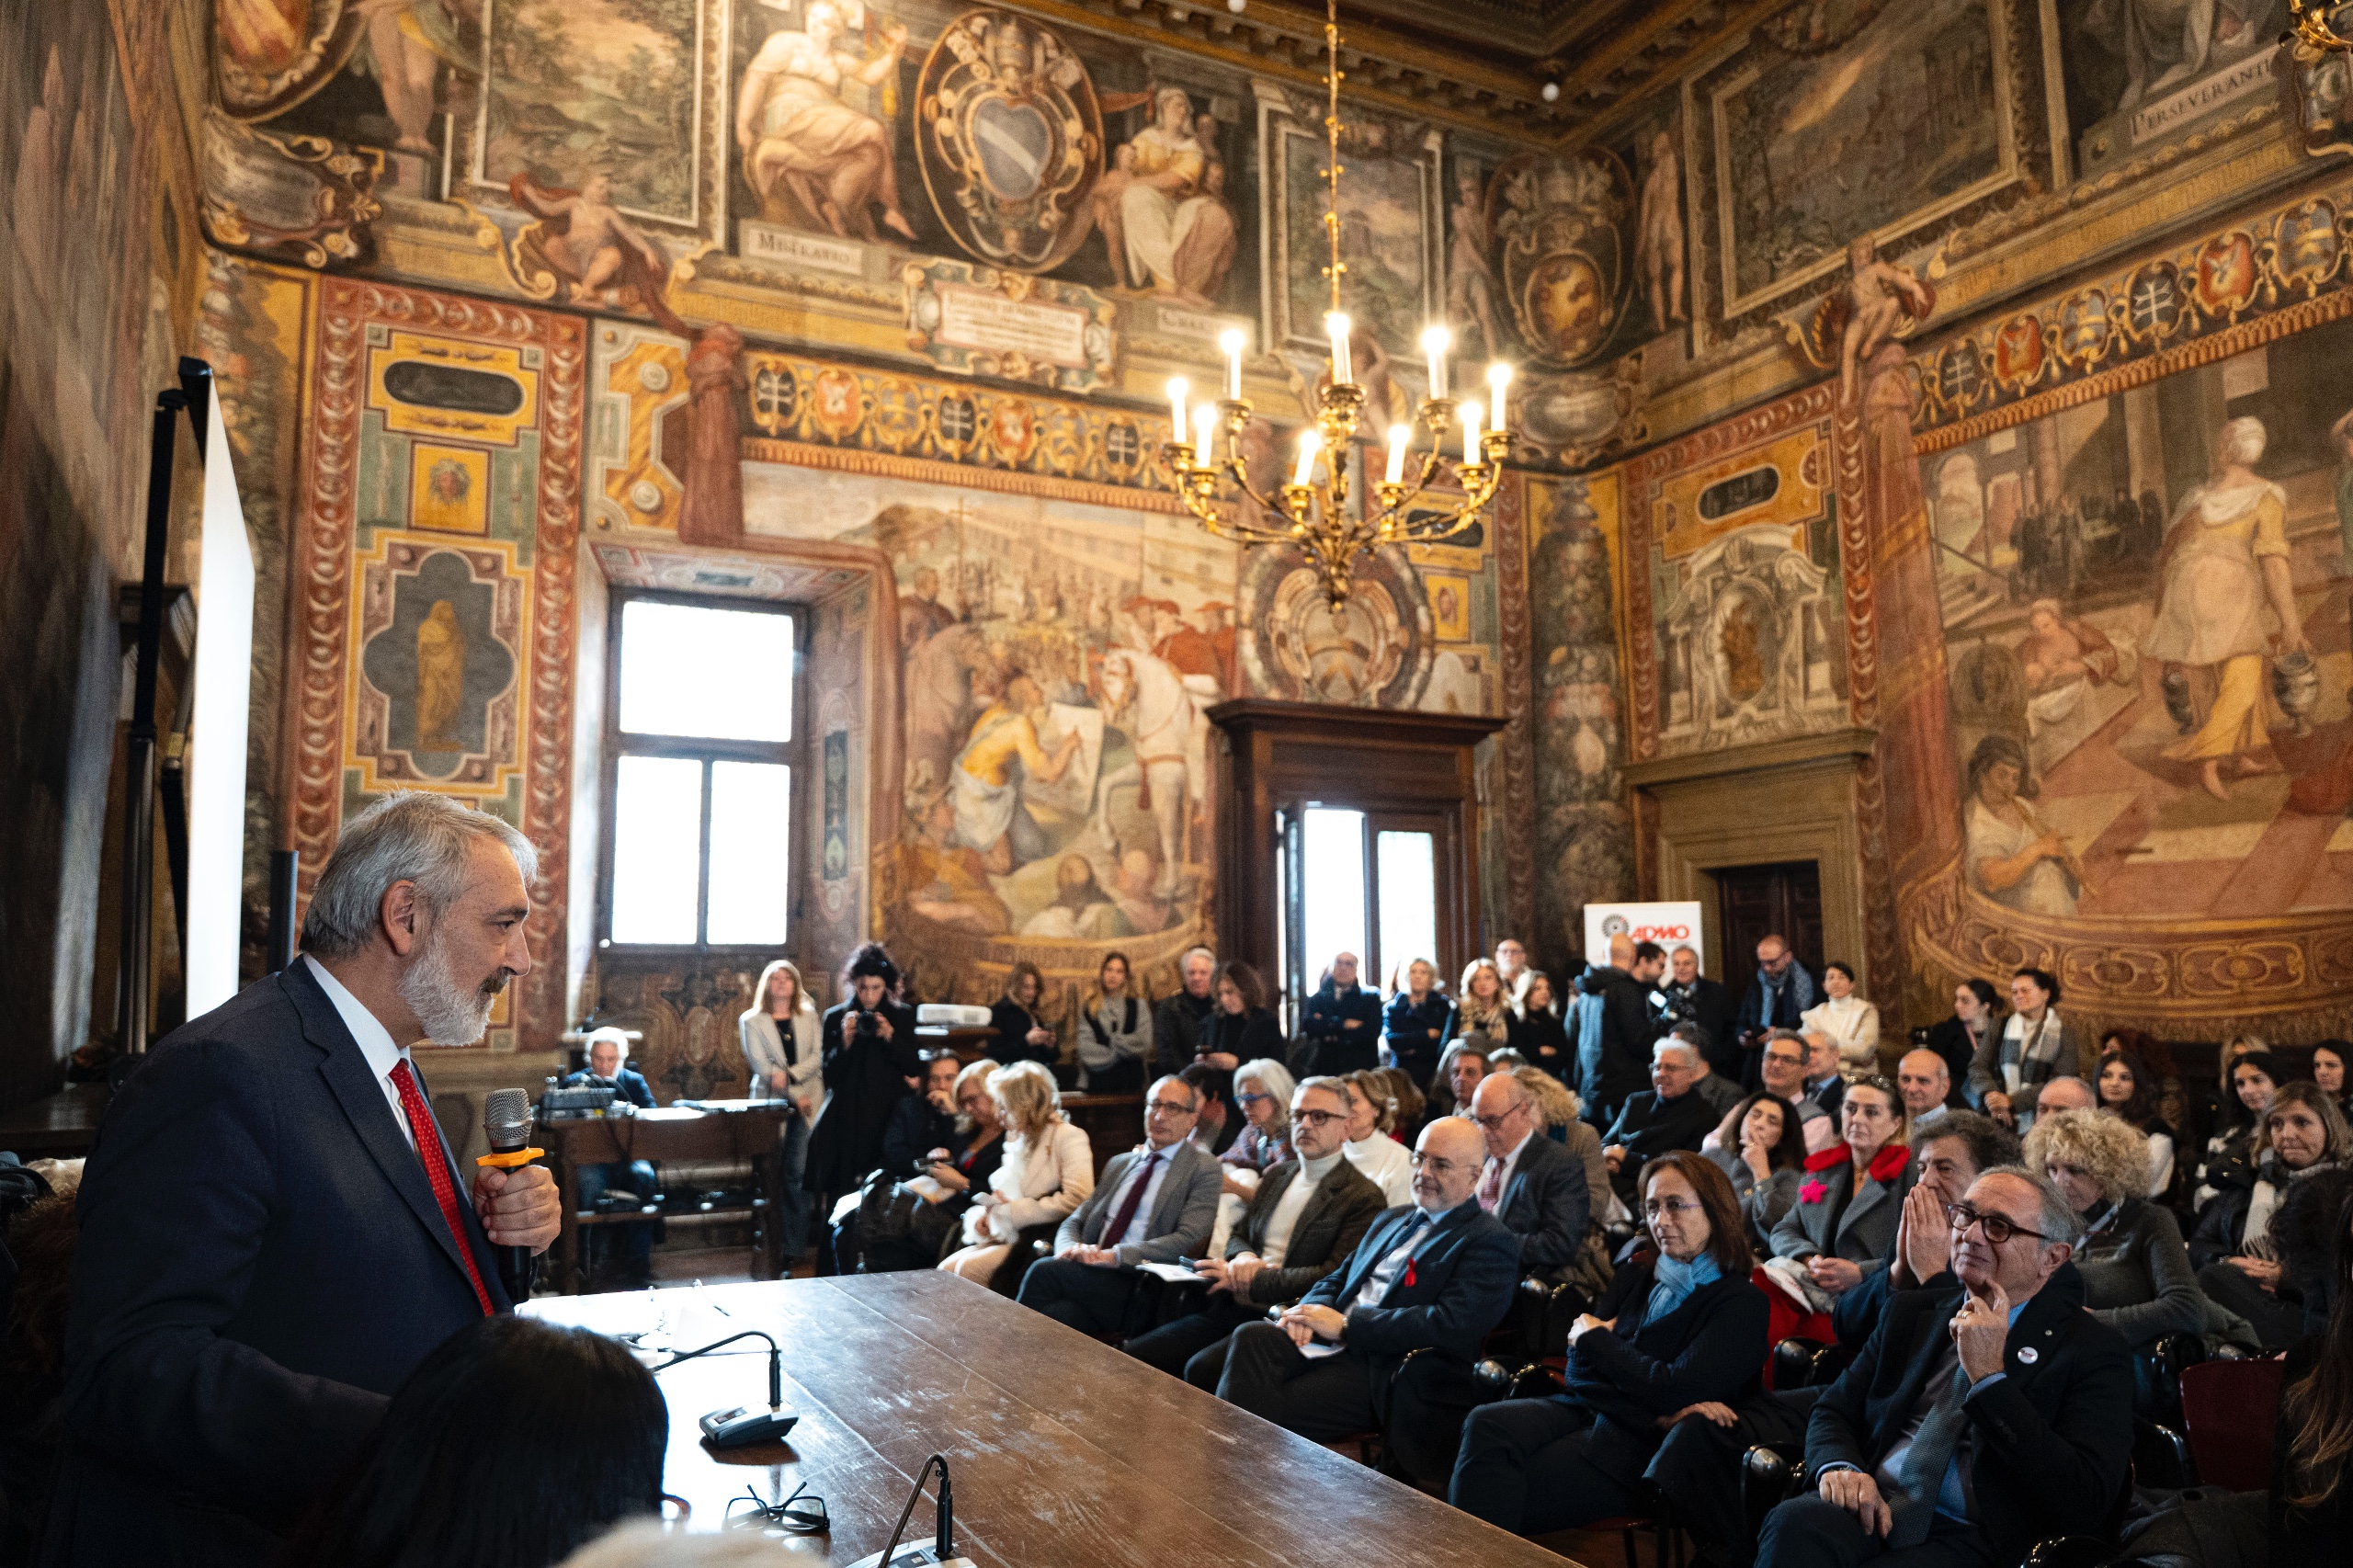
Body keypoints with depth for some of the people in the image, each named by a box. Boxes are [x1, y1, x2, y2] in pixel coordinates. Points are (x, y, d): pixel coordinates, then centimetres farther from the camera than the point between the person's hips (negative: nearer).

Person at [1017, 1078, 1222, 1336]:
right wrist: (1071, 1248, -5)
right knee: (1059, 1313, -31)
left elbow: (1186, 1240, -8)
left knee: (1044, 1271, -26)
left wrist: (1114, 1255, -18)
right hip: (1089, 1273, 4)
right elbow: (1074, 1222, 22)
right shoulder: (1119, 1163, 24)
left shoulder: (1203, 1170, 5)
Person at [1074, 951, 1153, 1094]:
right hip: (1098, 1081, 0)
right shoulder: (1089, 1009, 6)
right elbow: (1086, 1050, -2)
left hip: (1130, 1082, 0)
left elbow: (1144, 1046, -3)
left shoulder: (1139, 1006, 7)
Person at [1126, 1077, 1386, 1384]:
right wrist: (1243, 1256, -3)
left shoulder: (1364, 1198, -6)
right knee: (1136, 1353, -10)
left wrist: (1252, 1281, -15)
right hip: (1231, 1308, 7)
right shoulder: (1277, 1176, 18)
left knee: (1201, 1369, -29)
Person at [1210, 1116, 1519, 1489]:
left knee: (1271, 1414, -27)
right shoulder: (1392, 1220, 24)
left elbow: (1452, 1325, -16)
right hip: (1330, 1343, 7)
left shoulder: (1491, 1243, -2)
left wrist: (1345, 1325, -15)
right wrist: (1311, 1310, 0)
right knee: (1250, 1337, -25)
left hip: (1387, 1371, -7)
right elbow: (1338, 1278, 27)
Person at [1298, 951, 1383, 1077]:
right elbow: (1307, 1025, -5)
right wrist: (1343, 1024, -11)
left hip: (1360, 1070, -1)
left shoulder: (1370, 999, 8)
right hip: (1326, 1071, 1)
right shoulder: (1317, 999, 13)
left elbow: (1372, 1031, -6)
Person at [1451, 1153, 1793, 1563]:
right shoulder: (1636, 1276, 15)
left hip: (1639, 1449, -5)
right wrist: (1656, 1414, -10)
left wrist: (1595, 1340, 0)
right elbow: (1578, 1373, 8)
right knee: (1487, 1425, -28)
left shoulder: (1741, 1303, -2)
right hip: (1586, 1408, 5)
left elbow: (1675, 1391, -13)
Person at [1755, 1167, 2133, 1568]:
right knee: (1794, 1522, -33)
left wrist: (1989, 1376, -14)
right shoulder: (1911, 1312, 16)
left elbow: (2085, 1505, -11)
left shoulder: (2092, 1349, 1)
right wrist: (1840, 1468, -9)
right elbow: (1833, 1411, 15)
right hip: (1872, 1509, 4)